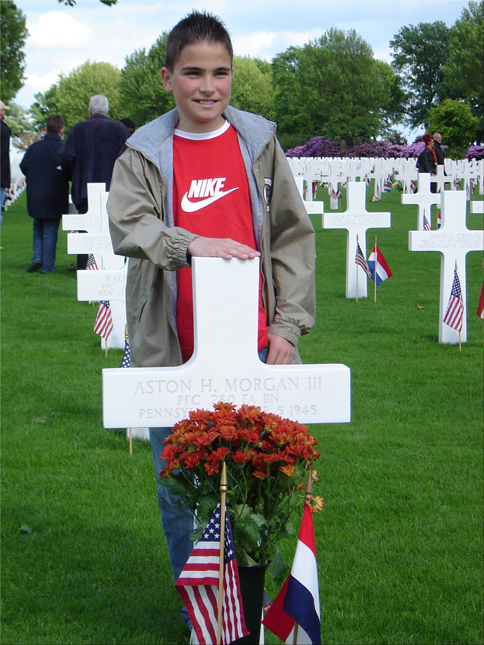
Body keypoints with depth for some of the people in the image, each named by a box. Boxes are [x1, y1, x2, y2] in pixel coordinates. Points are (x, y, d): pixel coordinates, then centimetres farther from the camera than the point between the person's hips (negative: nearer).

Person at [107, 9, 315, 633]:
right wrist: (193, 244, -30)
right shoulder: (144, 153, 3)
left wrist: (288, 325, -1)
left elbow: (292, 236, 7)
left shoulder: (259, 143, 7)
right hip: (172, 353, 0)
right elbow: (127, 226, -12)